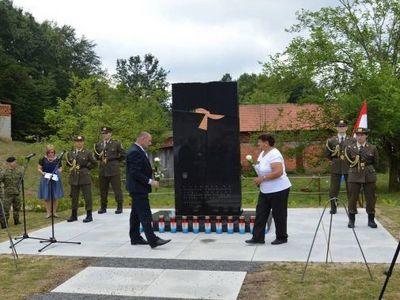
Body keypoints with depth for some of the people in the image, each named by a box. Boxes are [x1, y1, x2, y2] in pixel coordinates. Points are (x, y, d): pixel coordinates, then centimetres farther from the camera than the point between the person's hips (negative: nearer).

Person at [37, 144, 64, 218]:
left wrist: (58, 171, -11)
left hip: (55, 179, 1)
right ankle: (48, 212, 14)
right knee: (47, 197, 3)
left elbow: (60, 168, 10)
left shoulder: (57, 159, 0)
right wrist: (43, 173, -16)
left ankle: (54, 212, 17)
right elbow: (39, 168, 2)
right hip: (46, 179, -1)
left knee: (55, 197, 5)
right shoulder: (43, 159, -3)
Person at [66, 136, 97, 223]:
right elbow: (68, 164, 20)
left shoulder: (87, 153, 1)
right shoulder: (70, 153, 10)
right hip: (74, 178, 3)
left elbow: (94, 163, 5)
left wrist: (85, 167, -2)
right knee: (74, 197, 10)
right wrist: (72, 167, 2)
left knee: (87, 197, -3)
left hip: (85, 177, -3)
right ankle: (74, 215, 22)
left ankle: (89, 216, 6)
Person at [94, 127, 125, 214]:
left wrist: (114, 160, 0)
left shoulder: (116, 144, 0)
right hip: (102, 170, 4)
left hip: (114, 170, -4)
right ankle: (103, 207, 18)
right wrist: (100, 157, -1)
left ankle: (119, 207, 8)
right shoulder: (98, 145, 11)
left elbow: (123, 156, 3)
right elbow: (96, 156, 20)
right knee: (103, 190, 8)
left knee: (117, 189, -1)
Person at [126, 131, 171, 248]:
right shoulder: (135, 152, -19)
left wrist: (150, 179, 12)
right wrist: (150, 181, -22)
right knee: (145, 215, -10)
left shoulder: (138, 151, 14)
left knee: (136, 214, 15)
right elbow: (135, 173, -24)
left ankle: (135, 238, 23)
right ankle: (152, 240, -10)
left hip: (138, 188, 11)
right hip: (138, 188, -11)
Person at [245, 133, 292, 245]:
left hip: (278, 190, -10)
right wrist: (259, 179, 4)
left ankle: (282, 238, 19)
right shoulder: (262, 153, 9)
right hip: (265, 190, 10)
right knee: (260, 213, 7)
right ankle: (257, 237, 13)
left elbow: (278, 172, -31)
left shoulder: (274, 155, -21)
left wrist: (262, 178, -26)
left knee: (278, 215, 4)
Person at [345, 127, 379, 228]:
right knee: (352, 198, 2)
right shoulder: (350, 148, 1)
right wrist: (356, 168, 6)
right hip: (354, 176, 0)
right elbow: (348, 162, 11)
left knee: (370, 198, 6)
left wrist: (368, 169, 7)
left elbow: (375, 163, 12)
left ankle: (371, 220, 19)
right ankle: (351, 220, 14)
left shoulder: (372, 148, 3)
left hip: (369, 176, 1)